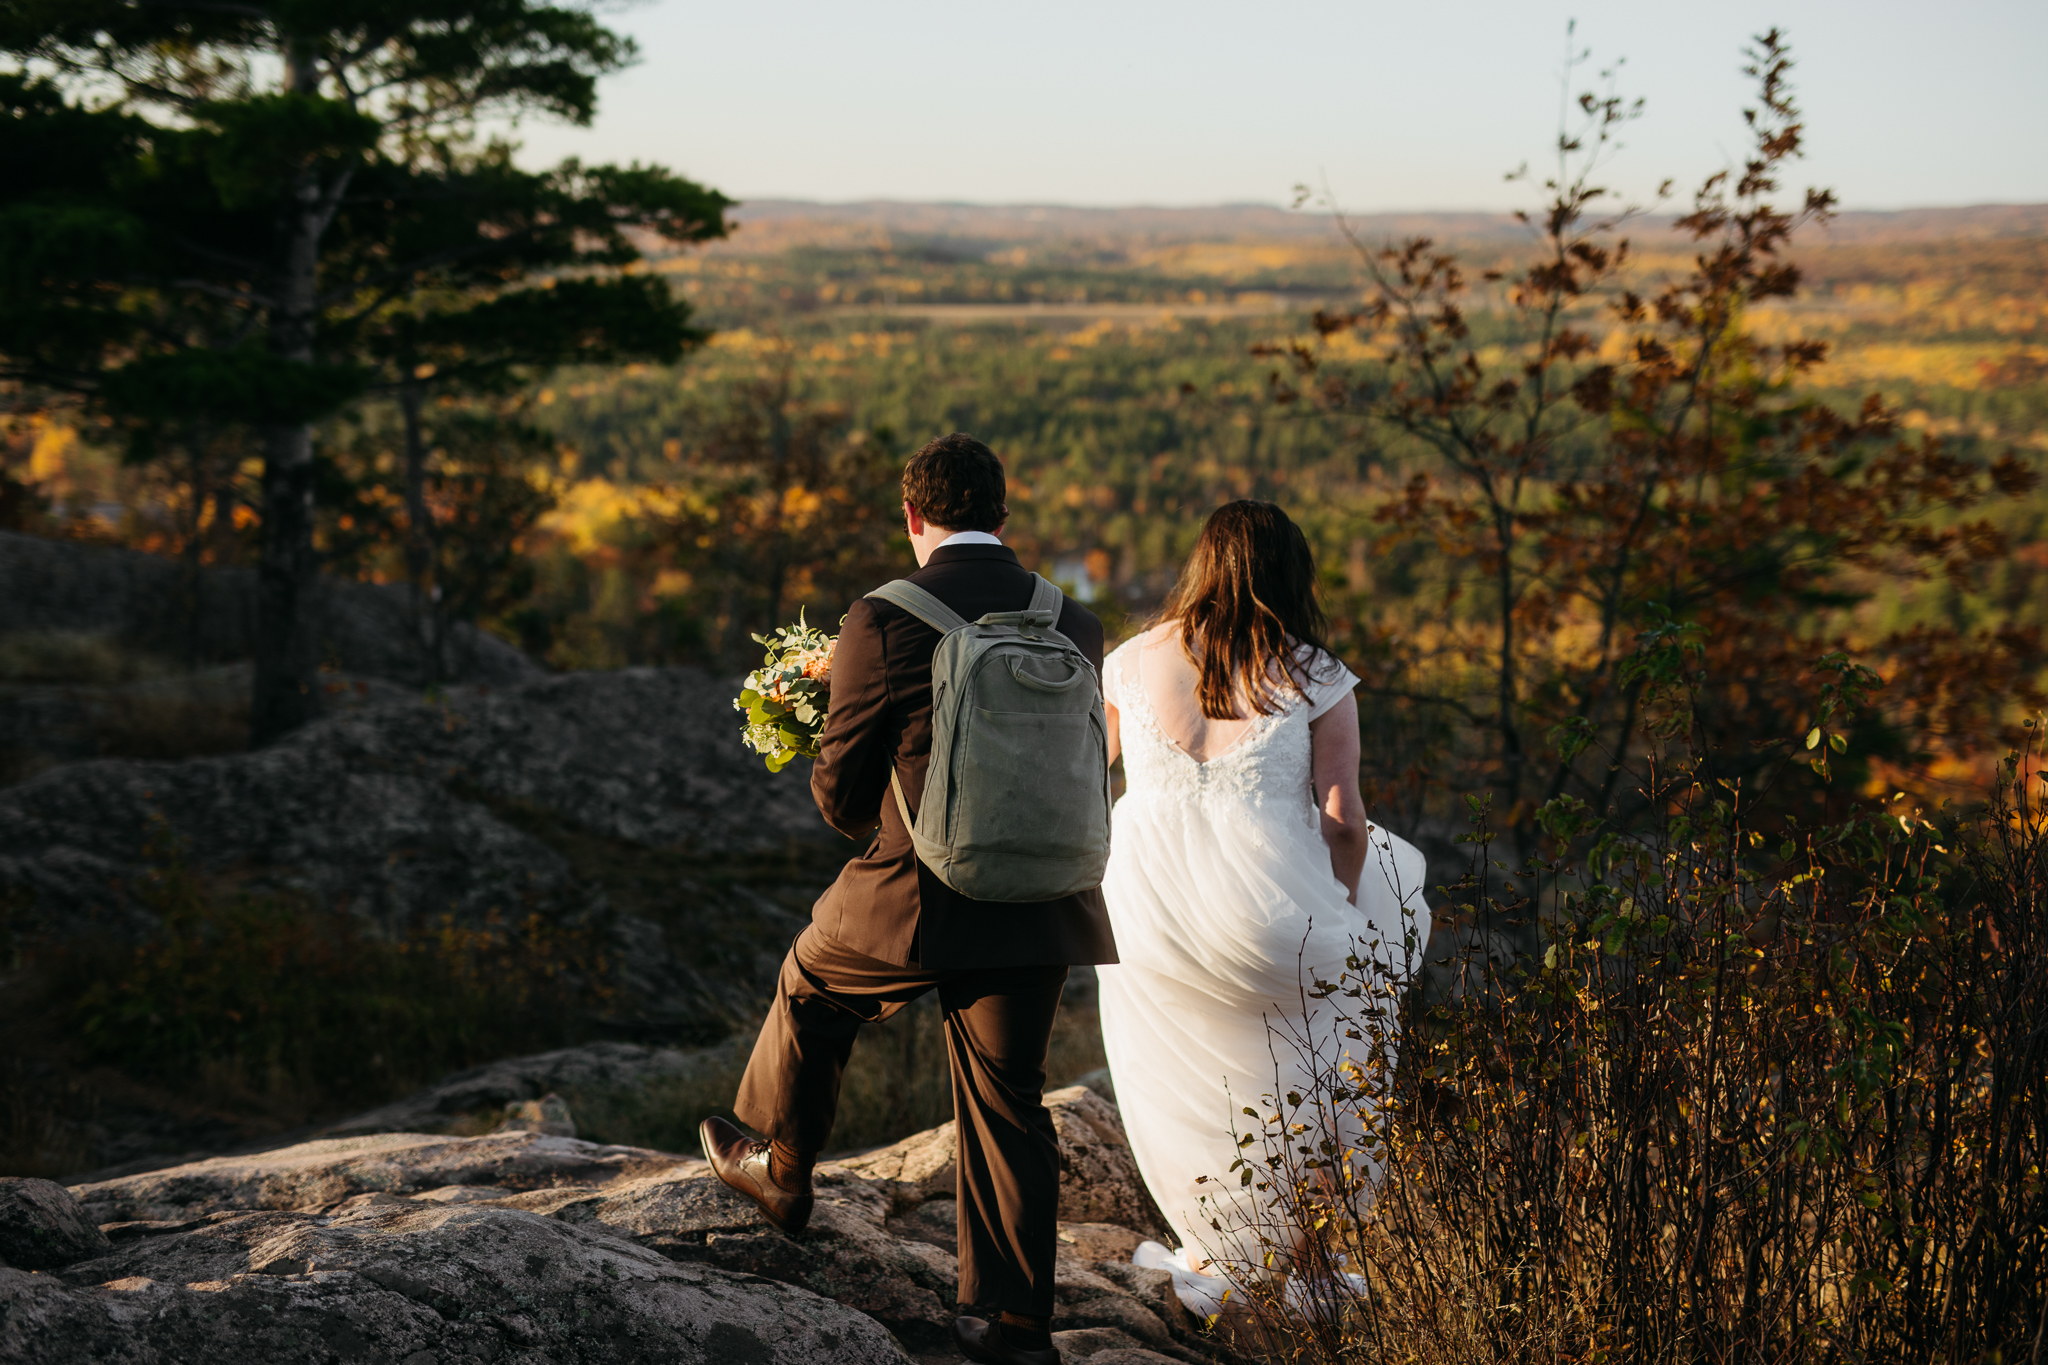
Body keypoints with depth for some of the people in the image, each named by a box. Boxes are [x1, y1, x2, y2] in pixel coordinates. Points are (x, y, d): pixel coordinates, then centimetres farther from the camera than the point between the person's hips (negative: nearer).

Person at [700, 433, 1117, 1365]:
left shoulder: (882, 624, -12)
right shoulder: (1073, 624, 1)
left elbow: (838, 790, -5)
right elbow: (1086, 771, 11)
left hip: (915, 903, -3)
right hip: (1038, 911, 3)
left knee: (811, 984, 26)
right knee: (1010, 1107, 12)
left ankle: (780, 1166, 45)